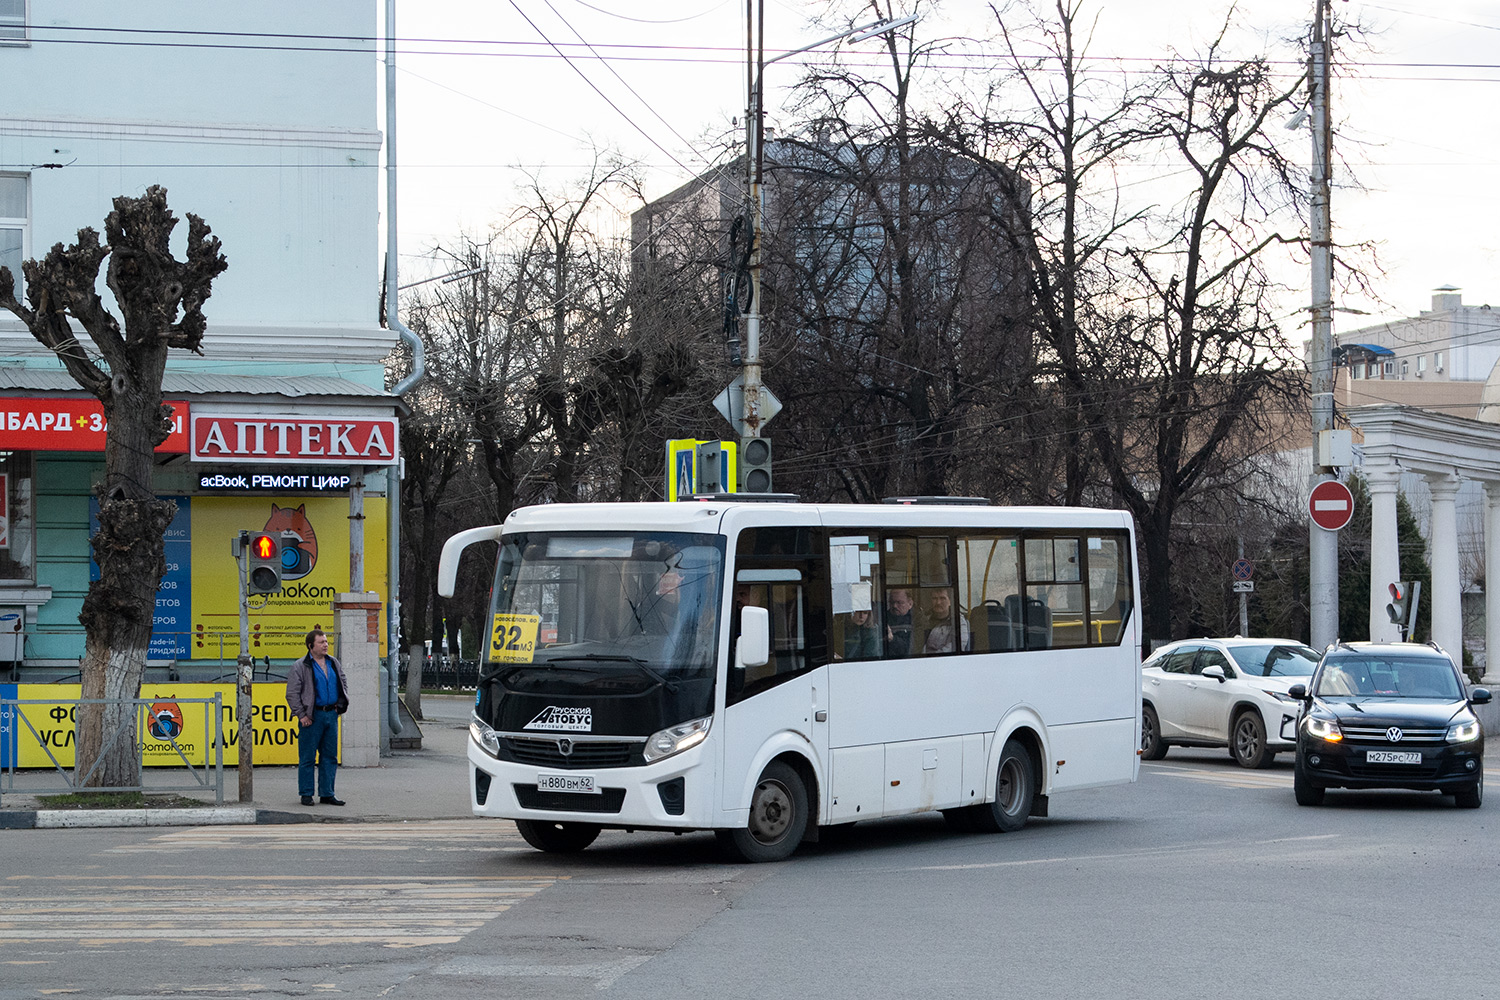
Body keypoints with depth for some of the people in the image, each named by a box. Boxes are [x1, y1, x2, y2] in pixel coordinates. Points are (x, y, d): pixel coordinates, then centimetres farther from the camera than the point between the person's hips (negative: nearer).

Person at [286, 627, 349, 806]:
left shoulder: (334, 664, 12)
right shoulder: (300, 667, -7)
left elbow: (343, 684, 23)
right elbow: (292, 693, -8)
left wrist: (341, 704, 10)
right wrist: (301, 715, -13)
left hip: (331, 714, 6)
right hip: (312, 716, -6)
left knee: (330, 756, 8)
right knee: (307, 757, -1)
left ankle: (327, 794, 14)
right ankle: (306, 794, 7)